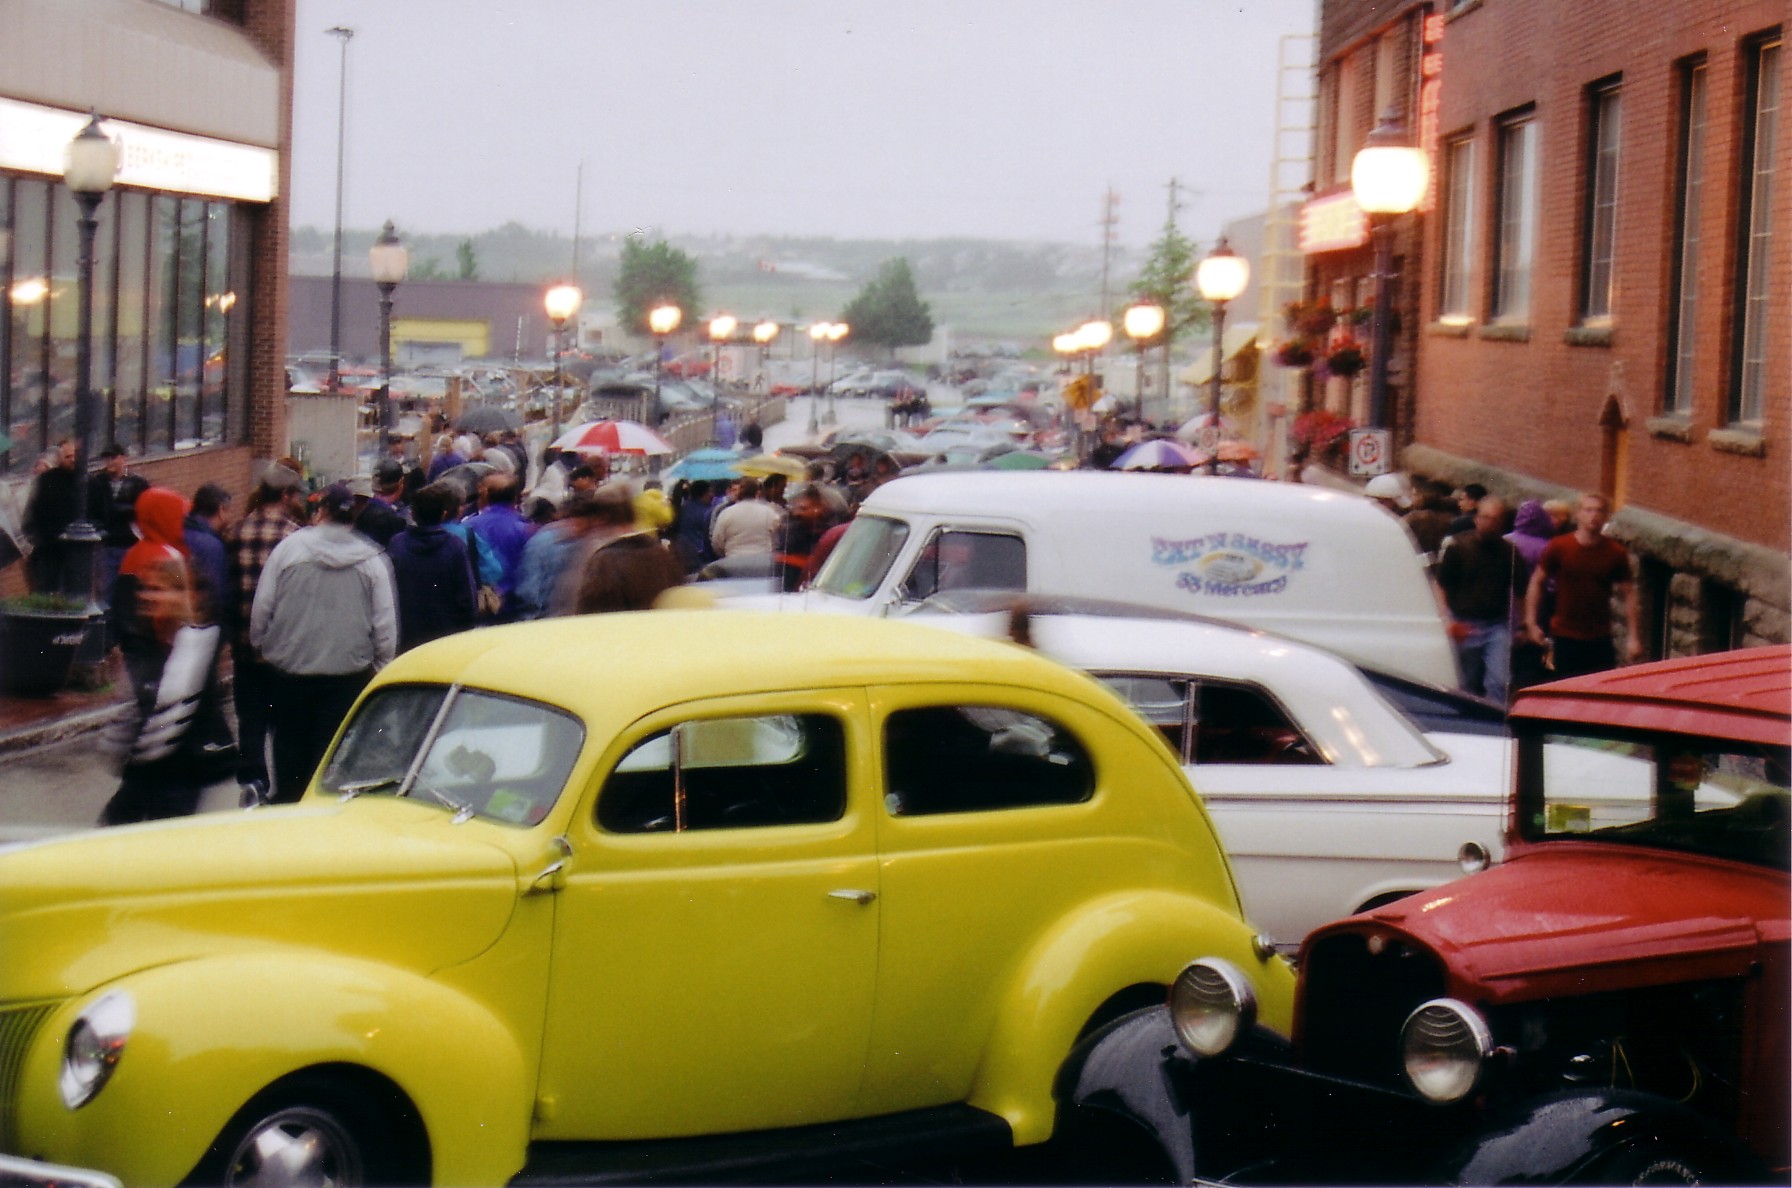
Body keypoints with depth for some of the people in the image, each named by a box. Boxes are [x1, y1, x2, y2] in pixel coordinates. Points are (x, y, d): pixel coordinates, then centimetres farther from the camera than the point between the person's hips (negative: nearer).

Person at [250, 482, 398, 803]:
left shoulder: (289, 548, -5)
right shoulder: (373, 560, -3)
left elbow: (261, 607, -1)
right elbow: (386, 624, -1)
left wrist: (260, 645, 14)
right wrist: (381, 667, 10)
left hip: (290, 669, 0)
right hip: (349, 671, 0)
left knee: (290, 748, 13)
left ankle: (287, 804, 20)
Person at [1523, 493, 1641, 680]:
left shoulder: (1616, 553, -1)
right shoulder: (1558, 548, -4)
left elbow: (1629, 594, 3)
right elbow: (1536, 583, 3)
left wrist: (1632, 636, -1)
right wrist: (1531, 623, -3)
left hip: (1600, 639, 1)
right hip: (1564, 638, -1)